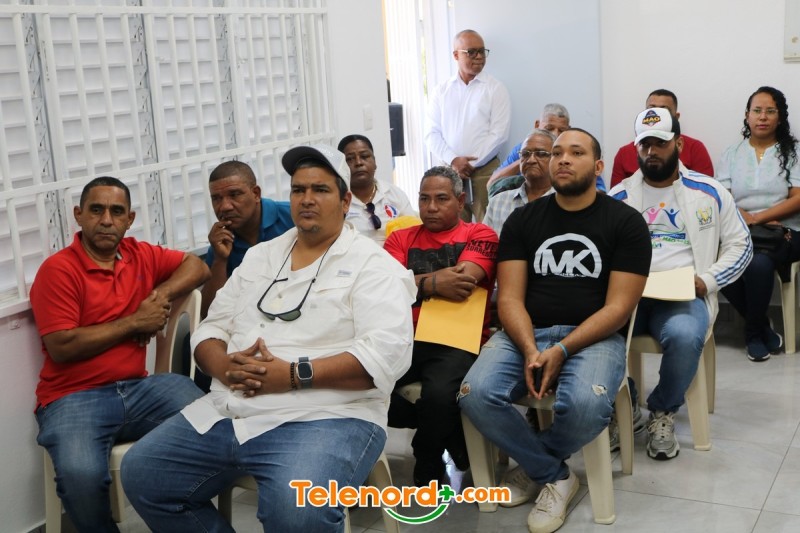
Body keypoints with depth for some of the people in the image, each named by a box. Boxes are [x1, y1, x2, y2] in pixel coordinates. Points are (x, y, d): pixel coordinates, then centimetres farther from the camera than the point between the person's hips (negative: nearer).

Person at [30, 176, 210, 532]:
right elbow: (61, 347, -14)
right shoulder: (58, 270, -7)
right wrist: (135, 321, -9)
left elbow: (196, 266, 20)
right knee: (81, 475, -34)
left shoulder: (140, 255, 11)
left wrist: (162, 294, -1)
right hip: (74, 397, -5)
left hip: (137, 388, 5)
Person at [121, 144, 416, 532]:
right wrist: (225, 366, -7)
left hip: (324, 418, -6)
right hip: (226, 414, 7)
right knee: (140, 474, -3)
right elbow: (211, 327, 18)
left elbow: (388, 353, -15)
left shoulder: (372, 264, -1)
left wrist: (293, 375, -20)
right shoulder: (259, 256, 19)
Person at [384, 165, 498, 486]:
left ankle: (428, 471, -2)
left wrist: (415, 282, 0)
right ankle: (449, 431, -1)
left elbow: (462, 282, -9)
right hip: (405, 339, 4)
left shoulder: (479, 235, 9)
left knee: (439, 394, -36)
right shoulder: (401, 238, 19)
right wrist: (435, 282, -9)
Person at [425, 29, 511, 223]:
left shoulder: (496, 89, 2)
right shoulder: (441, 91, 10)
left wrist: (470, 164, -9)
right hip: (450, 170, 2)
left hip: (485, 170, -2)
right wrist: (454, 160, -11)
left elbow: (498, 134, -5)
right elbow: (432, 134, 4)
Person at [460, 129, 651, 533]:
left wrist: (561, 351, -18)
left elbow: (618, 307, -5)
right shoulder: (523, 219, 9)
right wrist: (530, 351, -19)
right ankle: (555, 476, -2)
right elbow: (509, 298, 1)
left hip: (593, 336, -2)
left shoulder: (625, 222, 2)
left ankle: (532, 465, 0)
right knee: (476, 395, -27)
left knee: (587, 404, -35)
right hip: (526, 334, 2)